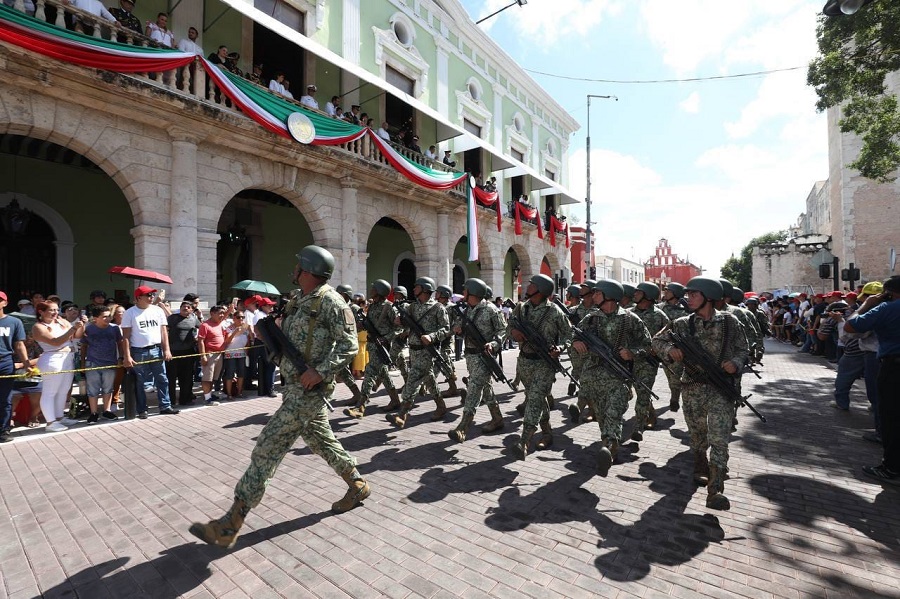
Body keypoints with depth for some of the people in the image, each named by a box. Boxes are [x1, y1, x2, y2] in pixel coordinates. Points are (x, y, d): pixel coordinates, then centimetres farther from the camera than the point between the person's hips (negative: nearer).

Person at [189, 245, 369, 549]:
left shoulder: (330, 301, -16)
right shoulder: (298, 299, 12)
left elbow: (349, 344, -18)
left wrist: (321, 371, -26)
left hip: (308, 390, -10)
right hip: (295, 386, 10)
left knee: (267, 449, -3)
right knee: (322, 441, 20)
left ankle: (229, 526, 10)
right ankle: (358, 486, 37)